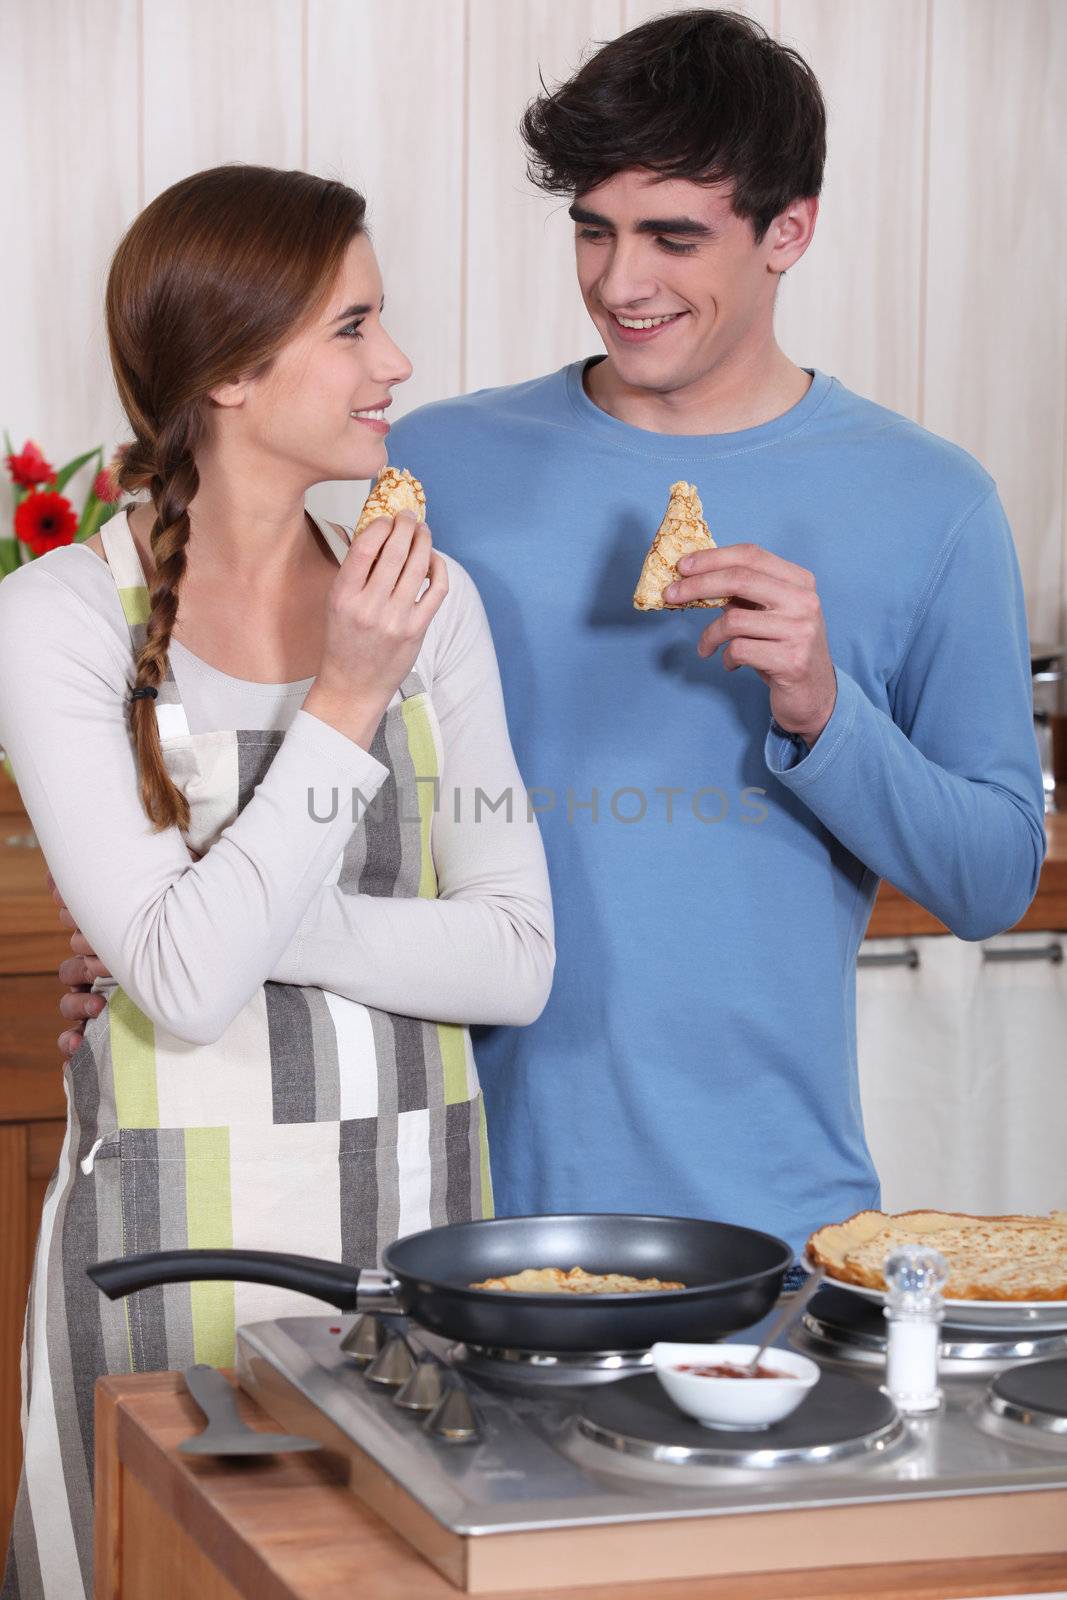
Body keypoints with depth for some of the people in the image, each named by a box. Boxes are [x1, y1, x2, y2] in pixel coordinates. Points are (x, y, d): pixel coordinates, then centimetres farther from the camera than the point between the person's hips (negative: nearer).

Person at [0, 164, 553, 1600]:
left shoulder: (428, 597, 5)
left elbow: (516, 960, -1)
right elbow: (184, 980, -17)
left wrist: (272, 926, -14)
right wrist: (344, 705, -19)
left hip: (419, 1210, 4)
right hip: (181, 1234, -4)